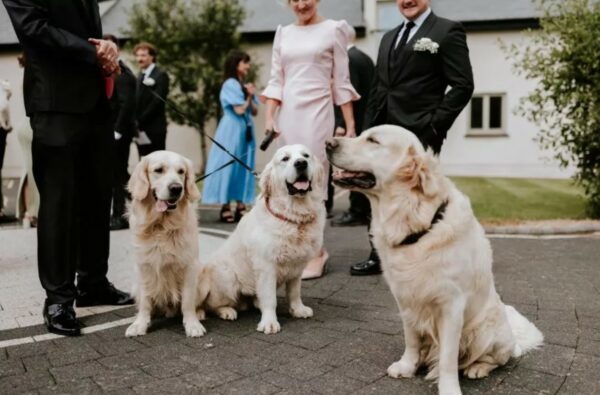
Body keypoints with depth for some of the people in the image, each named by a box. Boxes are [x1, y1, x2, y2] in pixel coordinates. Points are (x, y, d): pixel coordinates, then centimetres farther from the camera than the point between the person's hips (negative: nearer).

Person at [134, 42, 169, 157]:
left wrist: (140, 121, -15)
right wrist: (136, 123, 3)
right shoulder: (141, 76, 18)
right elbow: (138, 102, 16)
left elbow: (157, 102, -14)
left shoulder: (161, 76, -6)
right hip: (141, 130, 7)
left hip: (154, 130, -7)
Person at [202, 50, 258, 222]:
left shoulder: (246, 86, 15)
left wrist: (250, 96, -2)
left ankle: (241, 206, 10)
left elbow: (254, 111, 14)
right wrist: (248, 97, 2)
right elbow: (239, 110, -14)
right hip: (232, 130, -8)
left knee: (244, 167, 6)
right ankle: (225, 207, -1)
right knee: (228, 167, -5)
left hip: (245, 131, 8)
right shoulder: (230, 84, -8)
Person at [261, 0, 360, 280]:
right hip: (288, 113, 5)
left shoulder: (333, 30, 2)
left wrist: (350, 125, -2)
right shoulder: (283, 33, 13)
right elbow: (276, 80, 12)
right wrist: (269, 116, 0)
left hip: (317, 111, -4)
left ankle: (315, 252, -1)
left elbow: (341, 82, 1)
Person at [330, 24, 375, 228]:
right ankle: (365, 210, 19)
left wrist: (342, 123, -20)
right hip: (364, 120, 9)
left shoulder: (348, 58, -12)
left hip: (351, 122, -9)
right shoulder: (366, 58, 16)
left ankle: (357, 212, -2)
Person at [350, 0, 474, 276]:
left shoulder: (447, 31, -1)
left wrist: (435, 125, -13)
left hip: (419, 134, -6)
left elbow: (463, 85, -7)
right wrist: (368, 130, 11)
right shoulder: (389, 37, 19)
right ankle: (378, 257, 22)